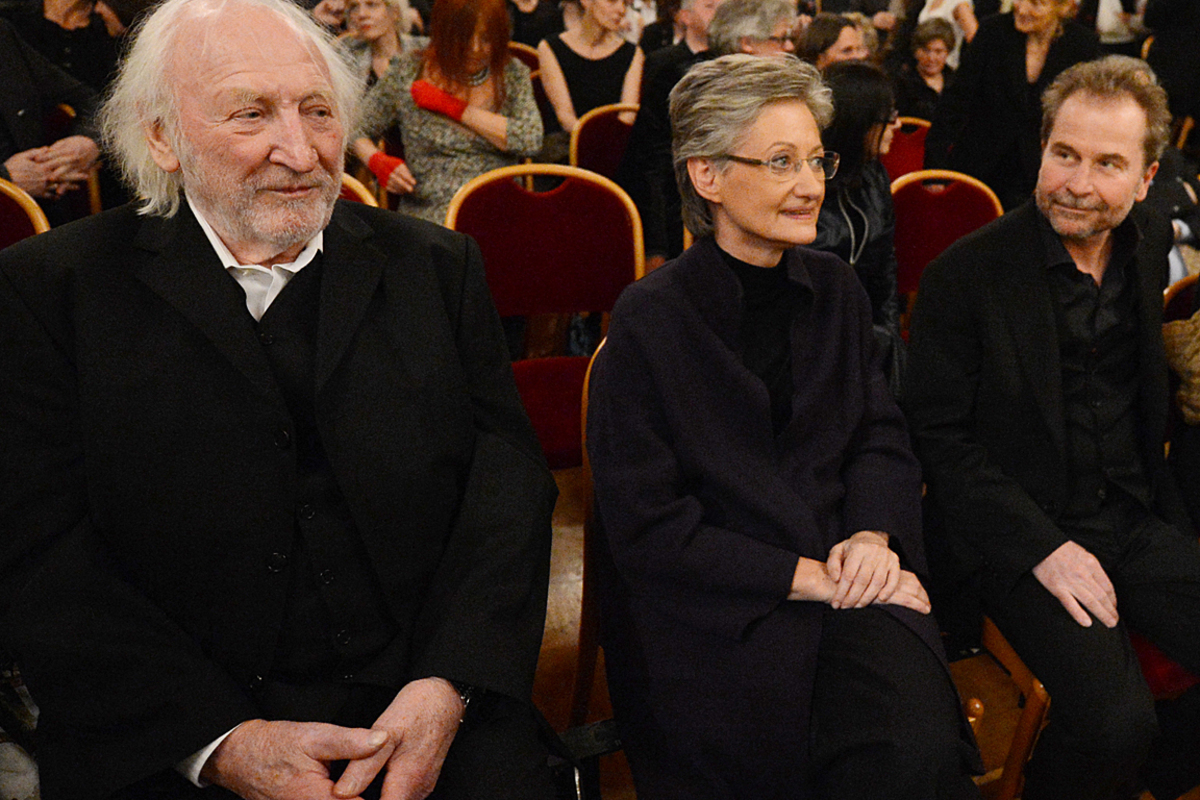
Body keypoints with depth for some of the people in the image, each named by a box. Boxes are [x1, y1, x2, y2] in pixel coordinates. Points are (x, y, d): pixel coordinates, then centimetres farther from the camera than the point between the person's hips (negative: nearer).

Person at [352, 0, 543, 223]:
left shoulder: (513, 74, 11)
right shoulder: (409, 73, 8)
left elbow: (530, 140, -6)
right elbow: (355, 130, 16)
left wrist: (456, 108, -5)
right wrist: (378, 162, -7)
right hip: (428, 216, -1)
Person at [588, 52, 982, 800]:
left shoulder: (837, 289, 11)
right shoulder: (649, 320, -7)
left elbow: (882, 437, 13)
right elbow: (646, 532, -9)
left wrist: (873, 536, -9)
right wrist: (810, 577, -14)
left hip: (846, 578, 4)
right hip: (713, 608, -3)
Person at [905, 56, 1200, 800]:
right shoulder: (967, 273, -9)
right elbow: (939, 436, -9)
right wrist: (1043, 547, -16)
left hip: (1136, 521, 5)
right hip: (1019, 531, -5)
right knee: (1114, 718, -25)